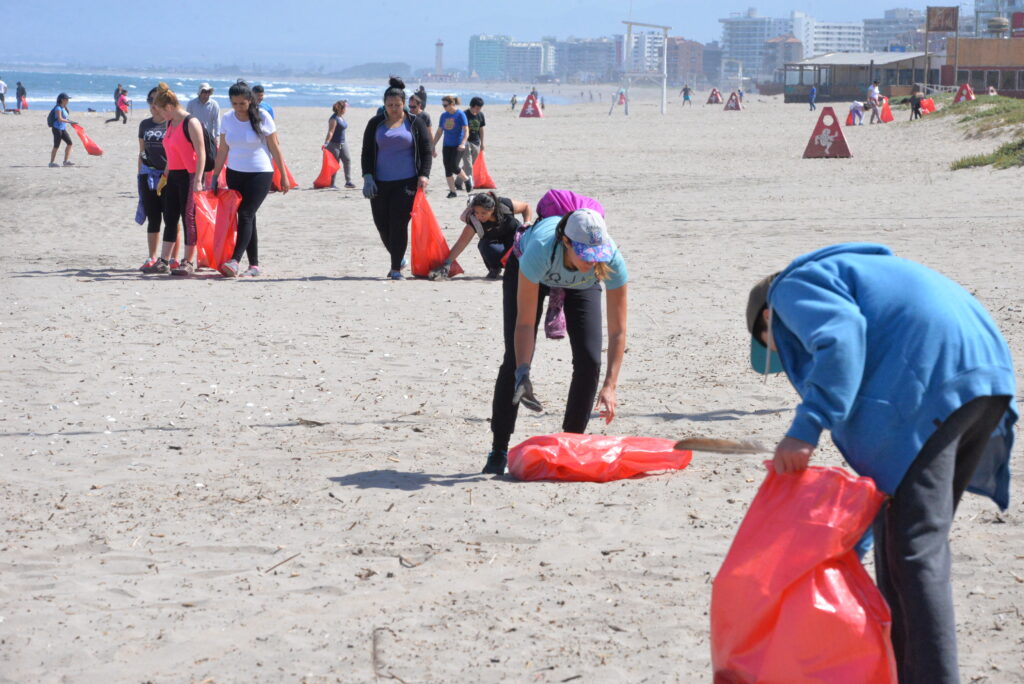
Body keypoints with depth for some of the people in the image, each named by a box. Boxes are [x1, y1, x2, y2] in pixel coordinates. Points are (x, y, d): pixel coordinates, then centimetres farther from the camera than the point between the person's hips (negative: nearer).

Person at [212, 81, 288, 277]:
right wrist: (215, 178, 5)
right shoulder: (227, 119, 2)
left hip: (260, 174, -4)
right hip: (235, 173, 4)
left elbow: (275, 148, -4)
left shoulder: (262, 118, -8)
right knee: (246, 218, 6)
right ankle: (254, 264, 9)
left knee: (246, 215, -15)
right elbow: (222, 151, 7)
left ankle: (235, 261, -23)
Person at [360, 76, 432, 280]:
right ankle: (398, 259, 25)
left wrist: (423, 175, -7)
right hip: (380, 183, 3)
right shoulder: (375, 124, 9)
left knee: (398, 224, -10)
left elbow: (426, 151, 6)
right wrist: (368, 177, -2)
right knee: (382, 224, 3)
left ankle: (396, 268, -6)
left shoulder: (415, 123, 5)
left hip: (406, 183, -3)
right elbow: (367, 152, 10)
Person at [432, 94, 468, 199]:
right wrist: (433, 146, 12)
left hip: (457, 146, -6)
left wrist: (463, 143, -27)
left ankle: (466, 180, 13)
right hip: (447, 146, 6)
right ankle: (452, 191, 7)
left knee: (454, 166, -14)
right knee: (447, 169, 0)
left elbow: (466, 131, -13)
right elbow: (439, 132, 15)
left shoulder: (460, 114, -9)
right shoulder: (444, 116, 8)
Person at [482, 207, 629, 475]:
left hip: (582, 283, 2)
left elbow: (617, 331, -35)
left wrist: (610, 385, -43)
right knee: (515, 359, -11)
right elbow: (525, 322, -38)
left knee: (589, 360, -12)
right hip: (523, 268, -2)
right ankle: (498, 451, -3)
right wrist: (523, 373, -47)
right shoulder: (540, 249, -45)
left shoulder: (612, 260, -40)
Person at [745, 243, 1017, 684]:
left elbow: (841, 337, -14)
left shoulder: (794, 287, 11)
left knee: (914, 546, -9)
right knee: (921, 534, 18)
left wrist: (805, 429, -19)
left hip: (929, 389, -10)